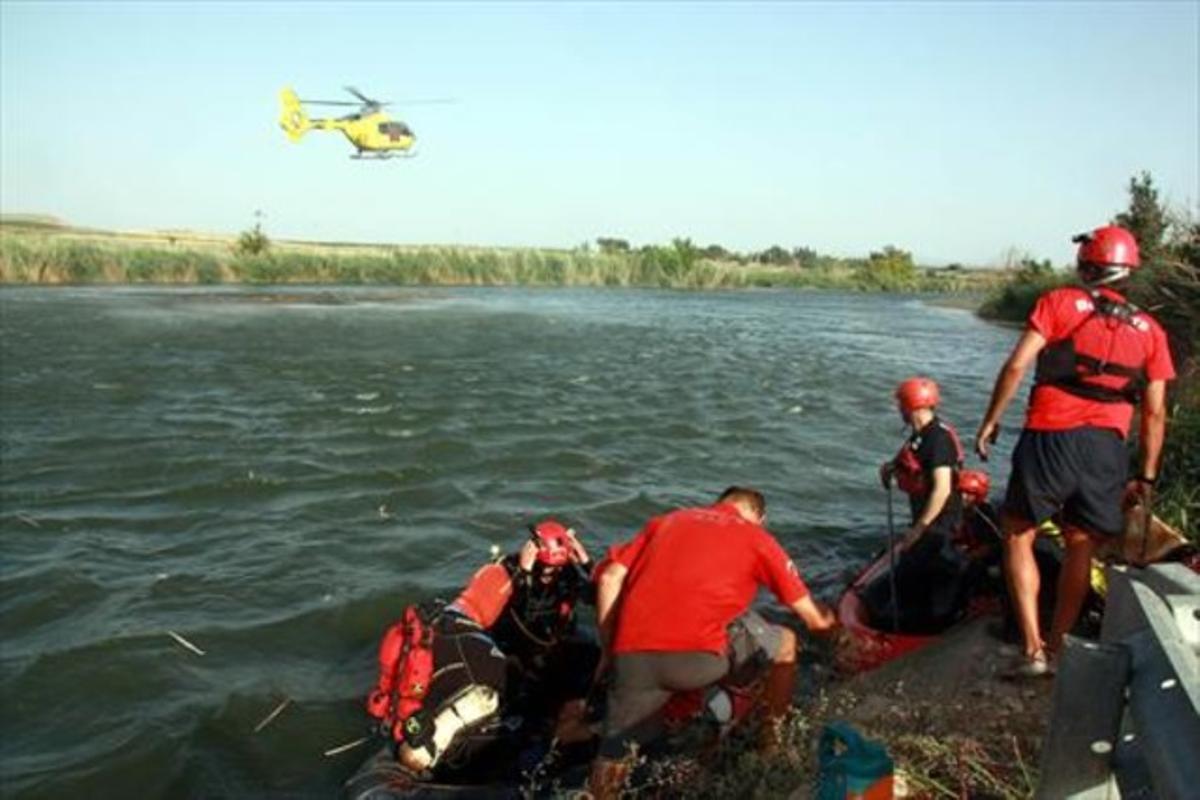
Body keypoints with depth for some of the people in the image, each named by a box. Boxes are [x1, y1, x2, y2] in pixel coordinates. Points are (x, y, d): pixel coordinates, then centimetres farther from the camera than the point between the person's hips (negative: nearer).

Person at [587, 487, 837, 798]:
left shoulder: (665, 521, 26)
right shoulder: (756, 536, 18)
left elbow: (609, 579, 14)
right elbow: (813, 619, 22)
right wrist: (831, 620, 45)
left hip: (632, 657, 3)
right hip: (699, 654, -3)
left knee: (611, 762, 19)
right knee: (785, 644, 23)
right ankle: (773, 745, 35)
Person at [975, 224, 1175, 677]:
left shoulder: (1059, 302, 2)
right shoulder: (1149, 329, 11)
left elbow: (1016, 366, -8)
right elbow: (1155, 412, 9)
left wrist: (990, 421, 0)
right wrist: (1147, 477, 16)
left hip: (1050, 437, -3)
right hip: (1108, 448, 3)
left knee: (1018, 536, 9)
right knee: (1080, 549, 14)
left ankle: (1034, 649, 5)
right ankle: (1056, 648, 21)